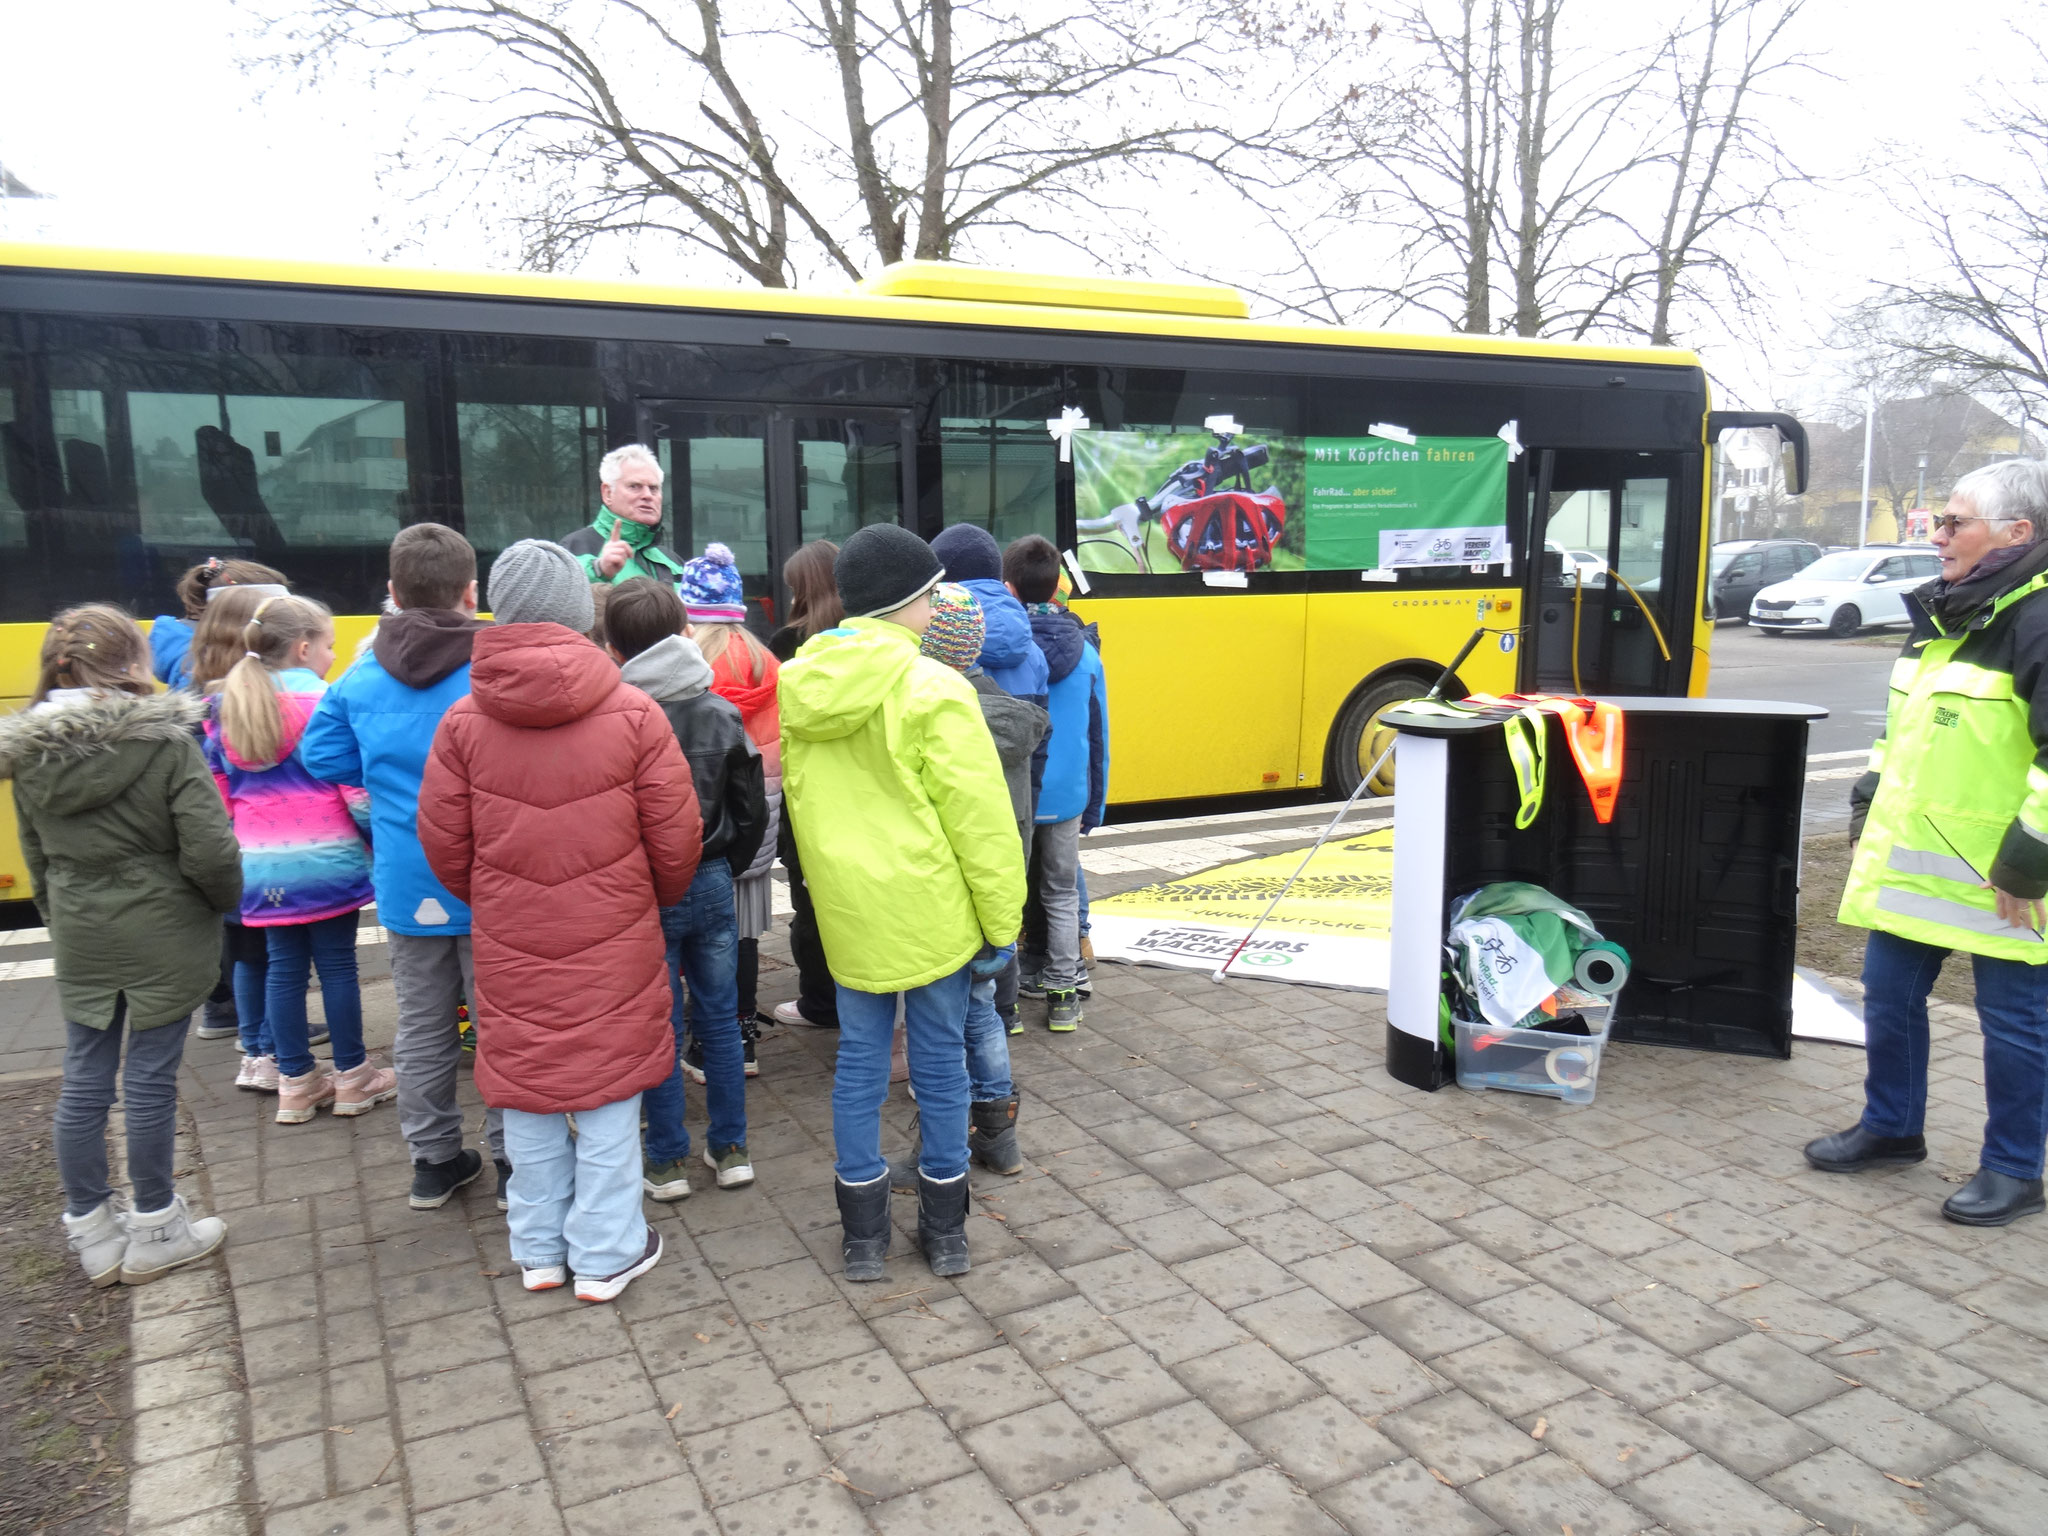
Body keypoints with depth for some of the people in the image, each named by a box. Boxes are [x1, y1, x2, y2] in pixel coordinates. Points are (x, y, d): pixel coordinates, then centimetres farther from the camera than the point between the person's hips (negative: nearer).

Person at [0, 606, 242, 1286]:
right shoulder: (165, 741, -16)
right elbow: (211, 851, -20)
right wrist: (226, 900, 0)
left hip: (79, 943, 5)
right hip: (163, 938, -5)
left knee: (83, 1082, 13)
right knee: (150, 1079, 5)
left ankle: (91, 1231, 25)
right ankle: (155, 1233, 18)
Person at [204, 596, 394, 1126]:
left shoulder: (224, 708, 7)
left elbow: (219, 791, 12)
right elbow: (356, 786, -14)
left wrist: (245, 841, 21)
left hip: (261, 864, 5)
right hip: (326, 859, -5)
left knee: (284, 966, 12)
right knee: (337, 963, 5)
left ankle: (295, 1082, 20)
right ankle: (352, 1077, 16)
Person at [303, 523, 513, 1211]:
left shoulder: (360, 678, -2)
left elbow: (322, 756, 4)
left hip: (407, 887, 4)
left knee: (422, 1028, 17)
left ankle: (433, 1160, 29)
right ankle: (514, 1160, 18)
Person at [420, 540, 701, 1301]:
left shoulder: (464, 721, -8)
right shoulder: (633, 714, -13)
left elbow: (443, 844, 0)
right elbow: (676, 840, -7)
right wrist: (657, 898, 13)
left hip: (509, 945, 2)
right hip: (613, 941, -2)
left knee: (525, 1092, 16)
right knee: (609, 1091, 11)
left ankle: (538, 1251, 29)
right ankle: (606, 1255, 21)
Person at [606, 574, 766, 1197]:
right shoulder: (722, 714, -3)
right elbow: (752, 813, 0)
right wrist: (723, 868, 13)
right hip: (711, 883, 3)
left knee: (659, 1026, 8)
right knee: (719, 1017, 13)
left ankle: (667, 1161, 19)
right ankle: (730, 1150, 23)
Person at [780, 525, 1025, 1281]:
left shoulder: (795, 684, 1)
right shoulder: (932, 688, -16)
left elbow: (799, 800, 9)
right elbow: (978, 818, -15)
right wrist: (1002, 918, -6)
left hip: (847, 908, 5)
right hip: (930, 910, -4)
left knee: (859, 1060, 14)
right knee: (939, 1061, 10)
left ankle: (863, 1231, 24)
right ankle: (945, 1229, 23)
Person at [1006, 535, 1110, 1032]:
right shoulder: (1084, 652, 0)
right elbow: (1098, 738, 5)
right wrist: (1094, 806, 14)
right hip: (1066, 798, 3)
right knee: (1061, 895, 16)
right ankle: (1063, 994, 18)